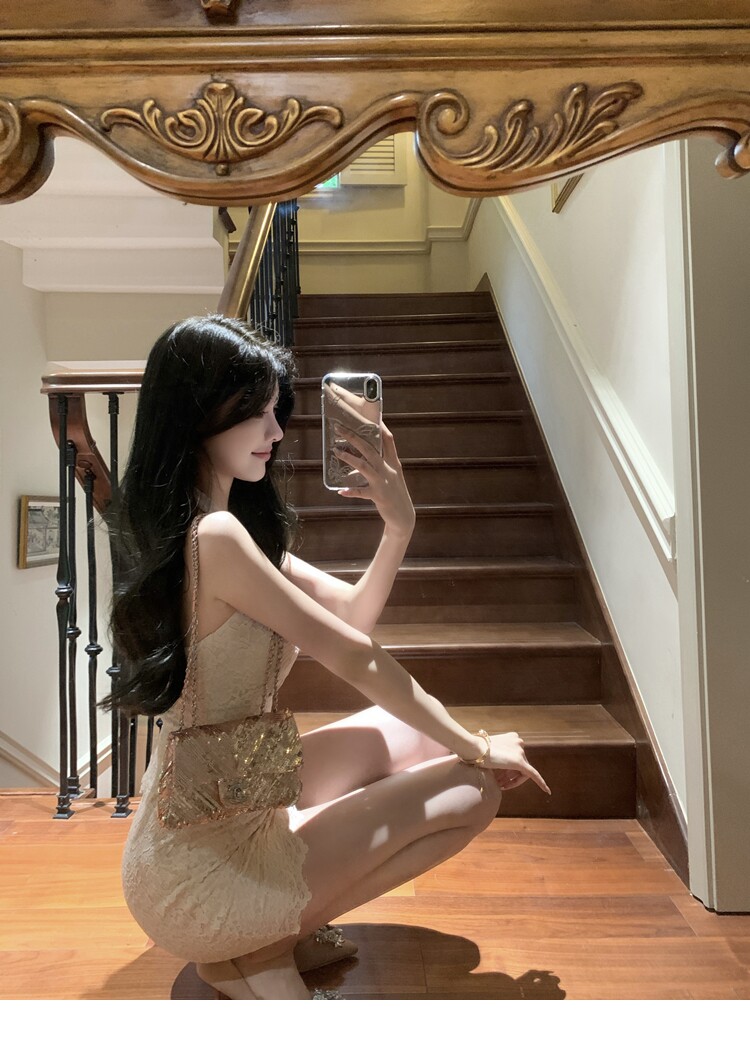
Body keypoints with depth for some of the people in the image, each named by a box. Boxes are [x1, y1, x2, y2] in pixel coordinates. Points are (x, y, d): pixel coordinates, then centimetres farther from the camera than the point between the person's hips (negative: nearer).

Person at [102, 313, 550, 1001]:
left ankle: (287, 922, 14)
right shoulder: (214, 536, -25)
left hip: (234, 803, 9)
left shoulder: (240, 522, 5)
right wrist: (477, 749, -6)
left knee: (417, 730, 14)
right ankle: (259, 952, 4)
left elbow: (354, 613, 5)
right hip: (205, 868, -9)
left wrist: (399, 525, -10)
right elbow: (354, 659, -19)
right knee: (474, 791, -2)